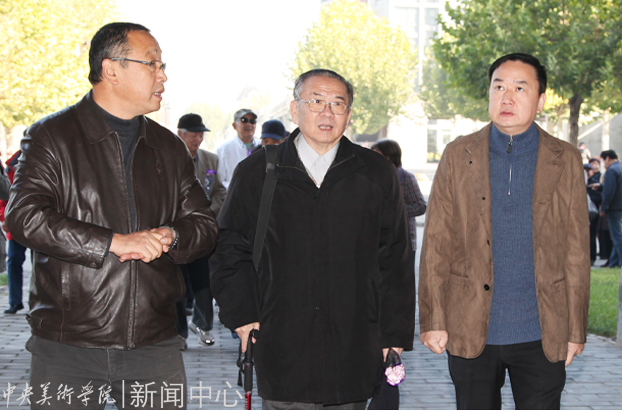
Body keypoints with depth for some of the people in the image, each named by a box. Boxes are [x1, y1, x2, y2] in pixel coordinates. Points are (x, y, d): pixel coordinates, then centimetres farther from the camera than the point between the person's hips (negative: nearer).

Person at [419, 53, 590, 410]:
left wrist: (576, 330, 2)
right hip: (470, 333, 1)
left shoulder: (566, 160, 3)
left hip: (541, 337, 0)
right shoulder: (458, 155, 4)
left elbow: (577, 252, 4)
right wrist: (433, 320, -3)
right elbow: (436, 245, 2)